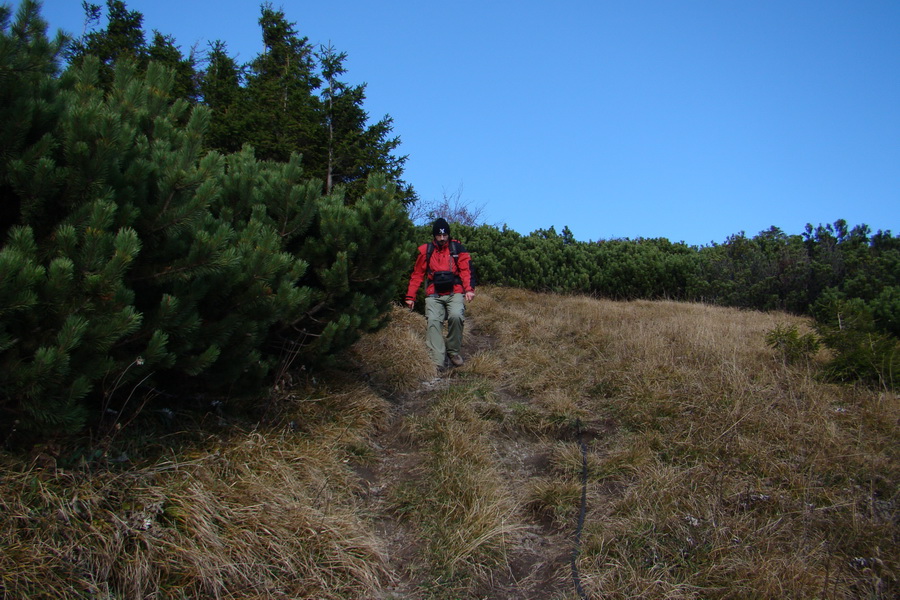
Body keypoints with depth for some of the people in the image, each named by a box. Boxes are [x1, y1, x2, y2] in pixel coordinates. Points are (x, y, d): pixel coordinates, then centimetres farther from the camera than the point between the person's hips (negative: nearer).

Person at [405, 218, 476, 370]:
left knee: (456, 316, -28)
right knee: (433, 322, -20)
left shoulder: (457, 248, 6)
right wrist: (410, 296, 8)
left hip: (454, 293, -1)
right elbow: (417, 275, 14)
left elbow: (466, 270, -2)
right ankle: (438, 362, -24)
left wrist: (469, 289, -18)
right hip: (434, 295, 1)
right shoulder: (425, 251, 10)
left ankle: (453, 352, -7)